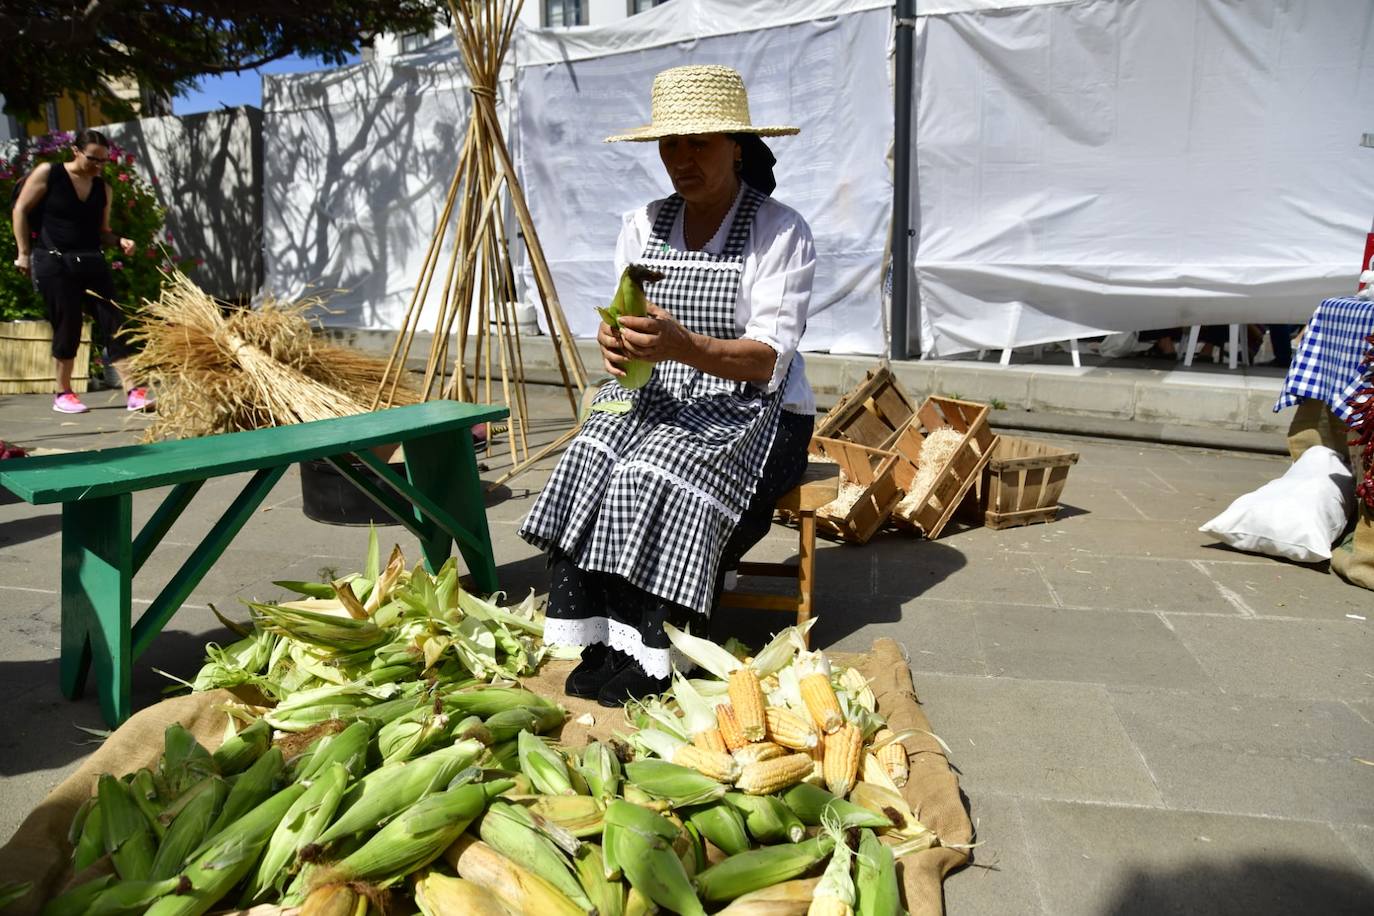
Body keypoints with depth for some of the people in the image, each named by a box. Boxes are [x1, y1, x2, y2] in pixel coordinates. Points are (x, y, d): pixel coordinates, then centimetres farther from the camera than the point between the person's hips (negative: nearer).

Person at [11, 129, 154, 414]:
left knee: (113, 321, -5)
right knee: (67, 325, -3)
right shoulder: (47, 173, -2)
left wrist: (120, 241, -5)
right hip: (53, 262, -4)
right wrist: (24, 253, -3)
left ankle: (132, 391, -6)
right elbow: (21, 211, 0)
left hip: (91, 262, 4)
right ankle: (63, 394, 12)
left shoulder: (104, 189, 10)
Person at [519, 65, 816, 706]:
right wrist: (615, 346, -20)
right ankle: (596, 643, -18)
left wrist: (682, 346, -34)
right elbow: (625, 327, 6)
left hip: (751, 412, -4)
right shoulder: (642, 226, 10)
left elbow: (769, 360, -16)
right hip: (652, 399, 5)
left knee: (658, 478, -31)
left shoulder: (781, 232, -6)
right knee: (590, 460, -25)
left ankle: (645, 658, -18)